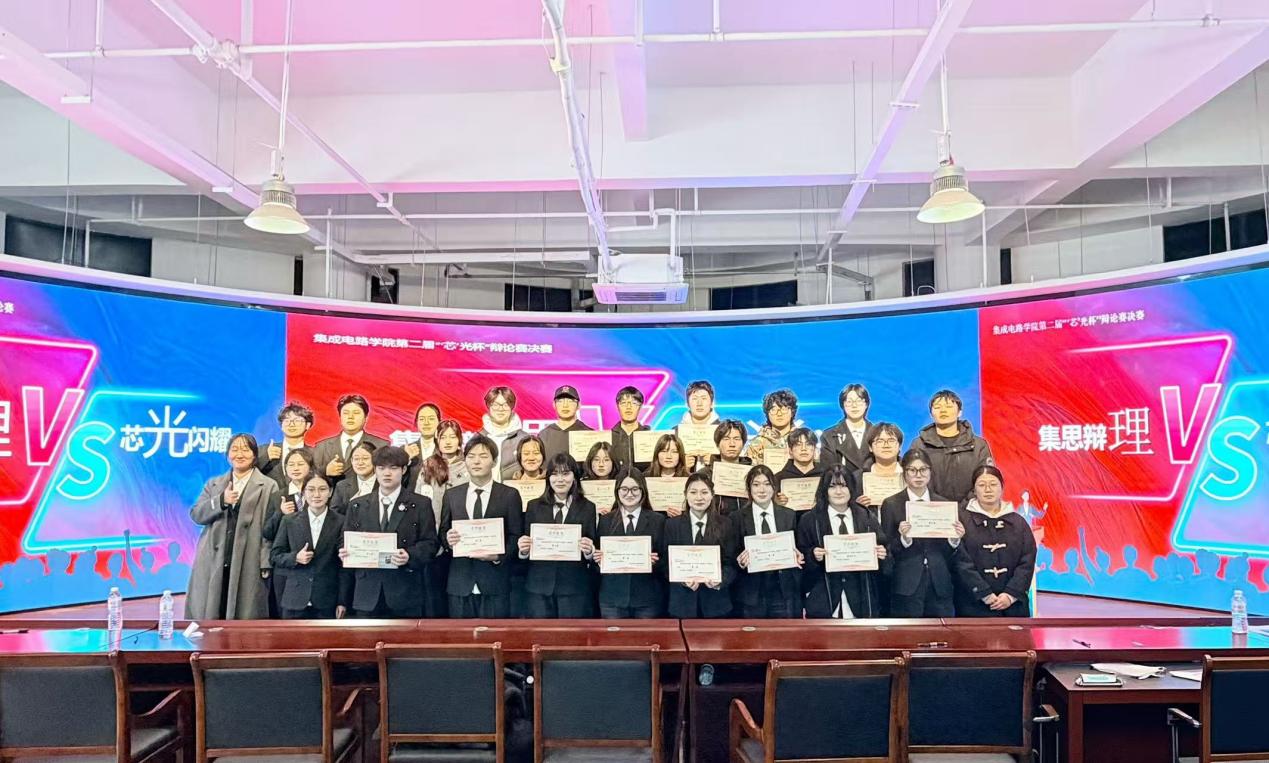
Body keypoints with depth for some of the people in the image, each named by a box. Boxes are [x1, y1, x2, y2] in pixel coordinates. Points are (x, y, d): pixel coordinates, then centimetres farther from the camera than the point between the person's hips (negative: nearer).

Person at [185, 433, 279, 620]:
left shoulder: (268, 486, 3)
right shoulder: (213, 484, 17)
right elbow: (196, 515, 6)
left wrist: (266, 564, -9)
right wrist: (221, 501, -12)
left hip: (248, 567, -3)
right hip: (212, 564, 3)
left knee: (243, 619, -2)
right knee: (207, 615, 4)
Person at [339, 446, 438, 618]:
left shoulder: (421, 504, 5)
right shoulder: (357, 505, 14)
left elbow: (429, 543, -1)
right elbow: (347, 542, 15)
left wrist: (410, 556, -19)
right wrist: (344, 552, -7)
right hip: (367, 596, 2)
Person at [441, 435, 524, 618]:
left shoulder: (509, 495, 3)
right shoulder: (451, 495, 12)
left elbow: (516, 536, 1)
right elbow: (442, 532, 14)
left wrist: (499, 556, -16)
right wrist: (448, 538, -9)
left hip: (495, 583, -2)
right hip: (460, 584, 3)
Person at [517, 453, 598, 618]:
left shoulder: (587, 508, 5)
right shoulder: (534, 506, 8)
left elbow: (593, 554, 3)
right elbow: (525, 548, 9)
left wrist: (589, 551, -18)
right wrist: (523, 550, -13)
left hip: (575, 588, -1)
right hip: (539, 587, 1)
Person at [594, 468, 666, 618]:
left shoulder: (658, 520, 4)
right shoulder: (605, 520, 8)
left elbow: (665, 560, 3)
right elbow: (598, 555, 9)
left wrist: (655, 561, -17)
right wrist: (598, 558, -12)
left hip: (648, 599, -1)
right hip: (612, 599, 1)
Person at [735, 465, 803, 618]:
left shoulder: (789, 515, 7)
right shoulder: (738, 519, 1)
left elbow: (796, 549, 13)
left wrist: (797, 557, -8)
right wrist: (740, 562, -17)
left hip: (785, 592, 2)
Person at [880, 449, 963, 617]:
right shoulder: (891, 505, 1)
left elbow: (950, 553, 12)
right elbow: (888, 552, -1)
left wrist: (955, 540, -8)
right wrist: (904, 539, -19)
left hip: (940, 588, 2)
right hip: (906, 589, -2)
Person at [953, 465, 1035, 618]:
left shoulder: (1018, 522, 11)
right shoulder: (962, 520, 0)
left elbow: (1027, 562, 4)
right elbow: (962, 563, -7)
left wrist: (1011, 595, -8)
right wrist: (985, 595, -13)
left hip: (1014, 606, 3)